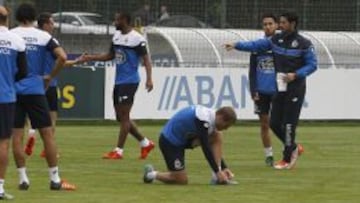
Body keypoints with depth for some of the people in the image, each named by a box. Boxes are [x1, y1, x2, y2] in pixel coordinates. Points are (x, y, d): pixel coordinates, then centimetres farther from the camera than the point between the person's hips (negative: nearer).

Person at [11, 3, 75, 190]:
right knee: (47, 133, 5)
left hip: (14, 89, 1)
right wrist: (50, 77, 4)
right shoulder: (43, 36, 0)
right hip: (35, 90, -1)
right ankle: (55, 180, 5)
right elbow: (62, 57, -10)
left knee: (17, 135, 5)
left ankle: (23, 179, 3)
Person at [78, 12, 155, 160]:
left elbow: (146, 59, -15)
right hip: (118, 81, 9)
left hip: (129, 81, -9)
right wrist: (90, 58, 15)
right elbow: (110, 56, 23)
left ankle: (119, 151, -3)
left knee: (124, 116, -6)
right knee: (121, 117, 11)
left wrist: (149, 78, -26)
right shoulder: (117, 36, 12)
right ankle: (145, 143, 21)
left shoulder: (136, 38, -13)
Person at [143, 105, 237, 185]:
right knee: (182, 180, -11)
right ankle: (153, 174, 12)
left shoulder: (210, 115, 1)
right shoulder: (203, 119, -29)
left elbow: (216, 146, 9)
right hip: (170, 142, -9)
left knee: (217, 136, -8)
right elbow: (206, 148, -30)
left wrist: (224, 168, 3)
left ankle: (217, 177, -9)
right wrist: (217, 171, -28)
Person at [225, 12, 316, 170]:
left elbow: (312, 65, -7)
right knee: (274, 123, 5)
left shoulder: (304, 44, -8)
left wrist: (296, 75, -19)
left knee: (288, 124, -6)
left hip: (295, 88, -6)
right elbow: (257, 45, 0)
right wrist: (236, 45, -10)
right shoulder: (276, 40, 6)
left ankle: (287, 159, 4)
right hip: (280, 88, 6)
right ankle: (293, 148, 25)